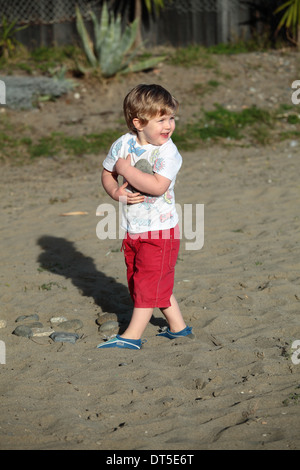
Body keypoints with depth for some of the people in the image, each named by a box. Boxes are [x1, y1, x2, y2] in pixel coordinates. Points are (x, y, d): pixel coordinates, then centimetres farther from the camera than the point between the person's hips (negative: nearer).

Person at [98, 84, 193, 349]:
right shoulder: (123, 144, -4)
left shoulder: (168, 152, -18)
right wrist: (116, 192, -11)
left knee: (149, 282, -2)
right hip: (132, 230, 6)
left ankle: (133, 335, 6)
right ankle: (178, 327, 30)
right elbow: (107, 174, 10)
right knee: (149, 284, 16)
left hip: (160, 230, -6)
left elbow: (157, 186, -32)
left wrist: (126, 169, -26)